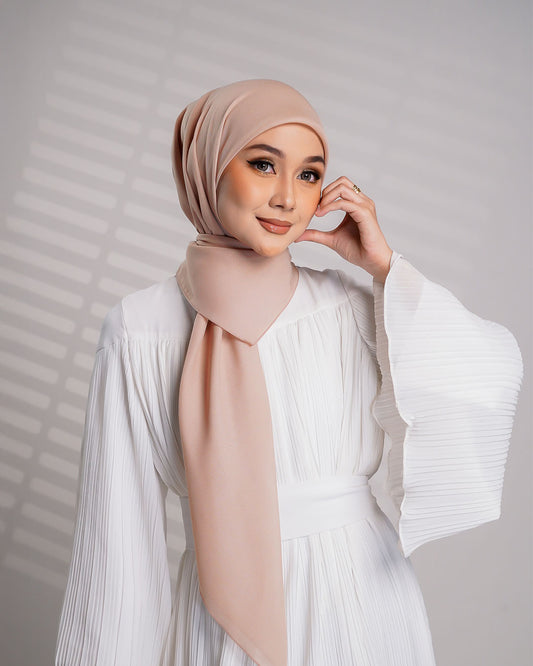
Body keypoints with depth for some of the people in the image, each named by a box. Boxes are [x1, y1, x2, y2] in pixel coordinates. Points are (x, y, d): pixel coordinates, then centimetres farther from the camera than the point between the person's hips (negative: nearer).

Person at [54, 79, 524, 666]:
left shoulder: (349, 307, -4)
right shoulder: (138, 328, -7)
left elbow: (493, 375, -13)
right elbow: (120, 519, -4)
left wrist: (383, 264, -13)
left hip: (360, 602, 2)